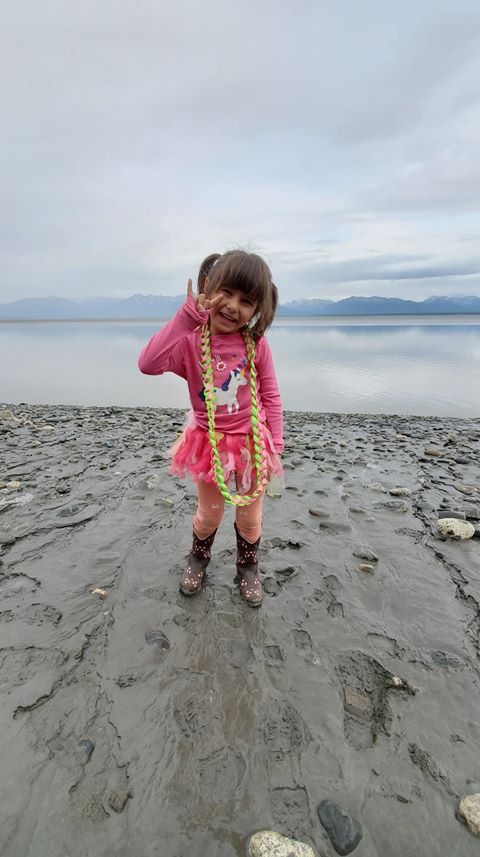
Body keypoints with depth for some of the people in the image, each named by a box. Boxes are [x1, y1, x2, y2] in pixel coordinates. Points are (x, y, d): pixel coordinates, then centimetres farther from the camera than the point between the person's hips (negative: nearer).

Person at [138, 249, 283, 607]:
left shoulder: (256, 344, -12)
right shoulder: (191, 341, -14)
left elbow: (271, 397, -4)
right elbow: (148, 364, -33)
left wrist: (275, 445, -6)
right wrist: (186, 316, -34)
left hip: (251, 441, 1)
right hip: (210, 441, 0)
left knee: (250, 517, 16)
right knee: (208, 515, 18)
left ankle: (248, 567, 45)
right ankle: (199, 558, 50)